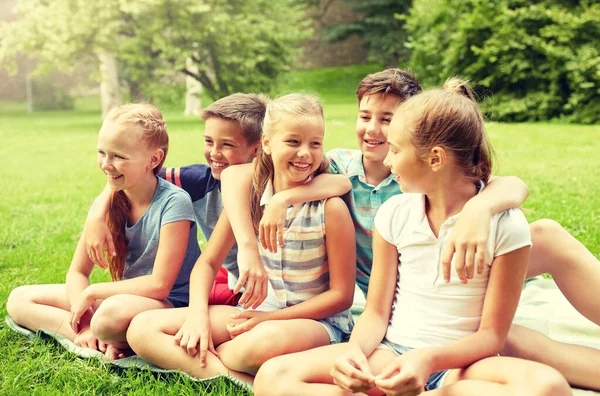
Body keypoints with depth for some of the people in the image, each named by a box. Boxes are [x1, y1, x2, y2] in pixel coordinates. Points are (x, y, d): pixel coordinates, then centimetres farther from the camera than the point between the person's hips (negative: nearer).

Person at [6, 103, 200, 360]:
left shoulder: (173, 203, -19)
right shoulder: (109, 202, 0)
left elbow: (159, 285, -21)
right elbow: (77, 272, 2)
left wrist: (91, 292, -13)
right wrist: (85, 322, -17)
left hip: (169, 304, -8)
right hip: (125, 296, 8)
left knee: (114, 312, -42)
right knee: (19, 300, 0)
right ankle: (95, 339, -13)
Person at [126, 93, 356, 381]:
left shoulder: (330, 208, -13)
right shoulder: (249, 197, -1)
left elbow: (341, 295, -10)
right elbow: (208, 262, 5)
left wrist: (271, 317, -16)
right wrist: (198, 314, -13)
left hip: (319, 320, -5)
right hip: (258, 314, 6)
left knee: (268, 339, -44)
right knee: (142, 328, -9)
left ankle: (208, 356, -13)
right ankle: (245, 379, -22)